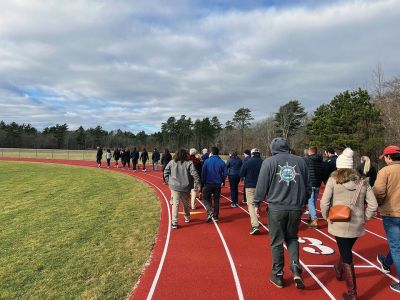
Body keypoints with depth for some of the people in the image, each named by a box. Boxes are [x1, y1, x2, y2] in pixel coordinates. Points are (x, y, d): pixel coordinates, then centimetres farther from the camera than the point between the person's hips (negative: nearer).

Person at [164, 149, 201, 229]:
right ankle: (187, 218, 37)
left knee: (175, 204, 0)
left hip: (174, 187, 0)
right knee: (186, 203, 19)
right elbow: (194, 174, -11)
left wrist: (168, 181, 15)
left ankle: (174, 222, -5)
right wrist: (197, 183, -6)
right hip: (185, 187, 0)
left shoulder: (172, 162, 2)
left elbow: (166, 171, 7)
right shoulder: (189, 163, -5)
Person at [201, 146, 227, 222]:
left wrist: (203, 181, 1)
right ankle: (215, 216, 17)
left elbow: (203, 172, -9)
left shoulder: (207, 161, -8)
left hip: (208, 184, -3)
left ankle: (210, 212, -12)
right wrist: (222, 181, 14)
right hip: (218, 184, 3)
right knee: (216, 200, 13)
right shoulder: (221, 162, -1)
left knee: (206, 198, 10)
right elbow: (225, 173, 0)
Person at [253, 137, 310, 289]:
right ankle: (296, 269, 7)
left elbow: (262, 185, -5)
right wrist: (303, 201, 25)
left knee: (276, 242, 11)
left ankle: (278, 275, 23)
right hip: (296, 207, 3)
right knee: (292, 238, 22)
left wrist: (257, 203, 7)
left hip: (276, 207, -3)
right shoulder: (300, 161, 5)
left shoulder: (269, 161, -4)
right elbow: (307, 185, 11)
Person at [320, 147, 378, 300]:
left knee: (347, 256, 7)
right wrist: (364, 218, 11)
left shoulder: (333, 180, -9)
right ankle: (339, 271, 53)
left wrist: (326, 217, 1)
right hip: (357, 225, 4)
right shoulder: (362, 182, 1)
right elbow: (373, 205, -1)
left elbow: (324, 202, -13)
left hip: (339, 223, -4)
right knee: (346, 250, 27)